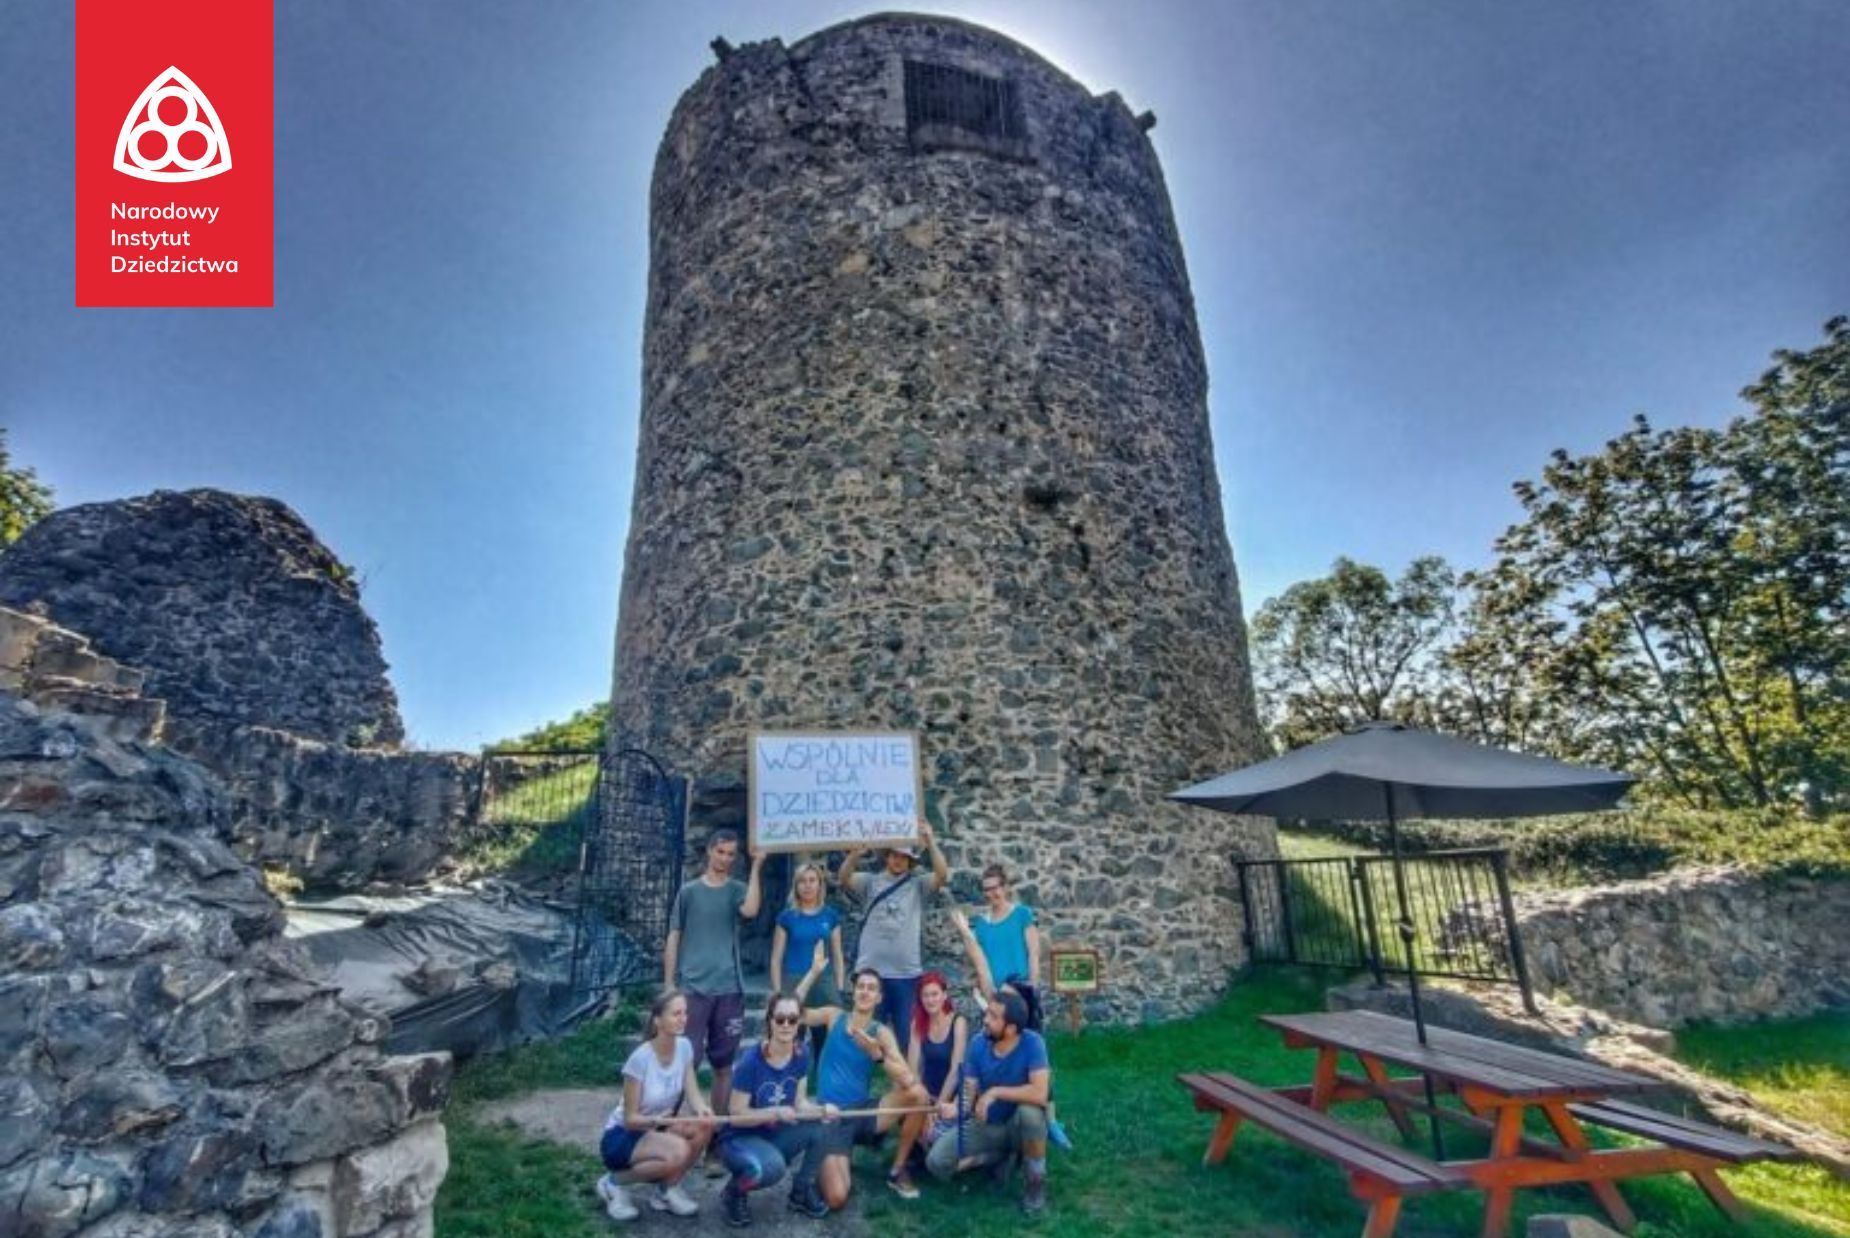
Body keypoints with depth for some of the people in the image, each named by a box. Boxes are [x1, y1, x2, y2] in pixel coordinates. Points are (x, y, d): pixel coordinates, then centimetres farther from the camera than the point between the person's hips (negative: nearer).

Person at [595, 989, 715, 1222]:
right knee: (678, 1151, -32)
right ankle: (613, 1183, -5)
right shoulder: (640, 1058, -26)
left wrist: (701, 1108, -34)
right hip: (621, 1137, -6)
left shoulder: (684, 1047, -9)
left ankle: (667, 1190, 2)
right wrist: (657, 1120, -39)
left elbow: (692, 1094, -12)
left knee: (704, 1126, -22)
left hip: (655, 1132, 6)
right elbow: (630, 1119, -21)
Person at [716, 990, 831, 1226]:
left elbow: (800, 1103, -5)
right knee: (772, 1166, -36)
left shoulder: (801, 1054, -10)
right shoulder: (751, 1060, -25)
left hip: (775, 1134, 5)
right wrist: (776, 1112, -32)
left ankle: (802, 1191, 5)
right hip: (740, 1138, -5)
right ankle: (734, 1192, -1)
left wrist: (822, 1110, -25)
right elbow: (737, 1116, -20)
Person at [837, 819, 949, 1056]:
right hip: (870, 970, 0)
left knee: (905, 1034, 10)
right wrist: (856, 851, -31)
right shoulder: (871, 882, 3)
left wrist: (930, 841, -24)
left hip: (906, 973, 0)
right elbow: (844, 878, -13)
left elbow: (942, 875, -14)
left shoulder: (918, 885, 2)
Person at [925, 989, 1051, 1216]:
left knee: (1030, 1111, -38)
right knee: (936, 1163, -12)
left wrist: (995, 1092, -31)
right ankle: (1001, 1155, 12)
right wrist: (956, 1108, -33)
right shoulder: (978, 1044, -12)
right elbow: (969, 1091, -10)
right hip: (984, 1125, 4)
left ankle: (1035, 1181, -9)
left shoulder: (1032, 1043, -25)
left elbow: (1040, 1093, -37)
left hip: (1019, 1126, -4)